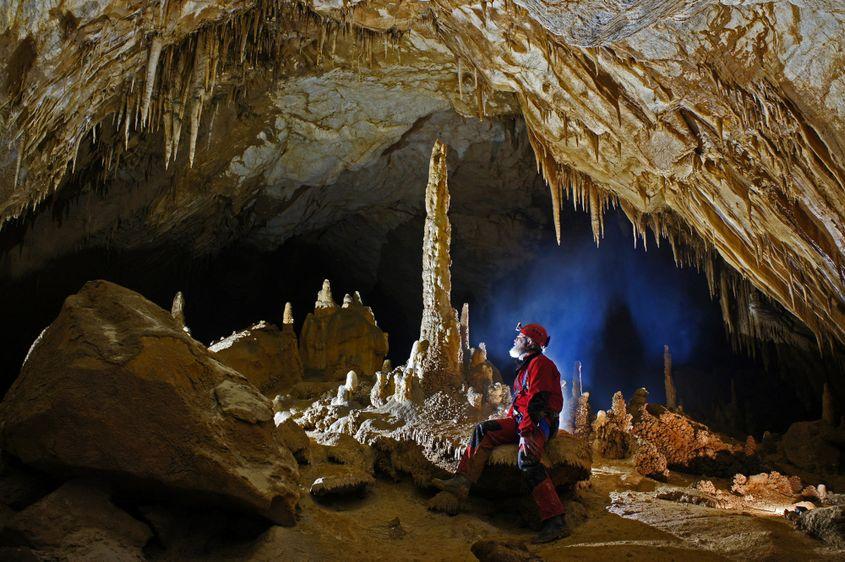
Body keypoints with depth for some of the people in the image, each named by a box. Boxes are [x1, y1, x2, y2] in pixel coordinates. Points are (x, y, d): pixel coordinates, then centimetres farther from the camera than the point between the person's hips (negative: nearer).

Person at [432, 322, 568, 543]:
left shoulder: (540, 364, -7)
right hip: (521, 420, 10)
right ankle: (462, 481, -14)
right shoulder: (526, 366, 26)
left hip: (540, 422, -10)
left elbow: (536, 401, -19)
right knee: (484, 430, -3)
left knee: (526, 459, -31)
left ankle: (555, 523, -33)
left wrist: (526, 431, -26)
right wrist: (508, 423, 16)